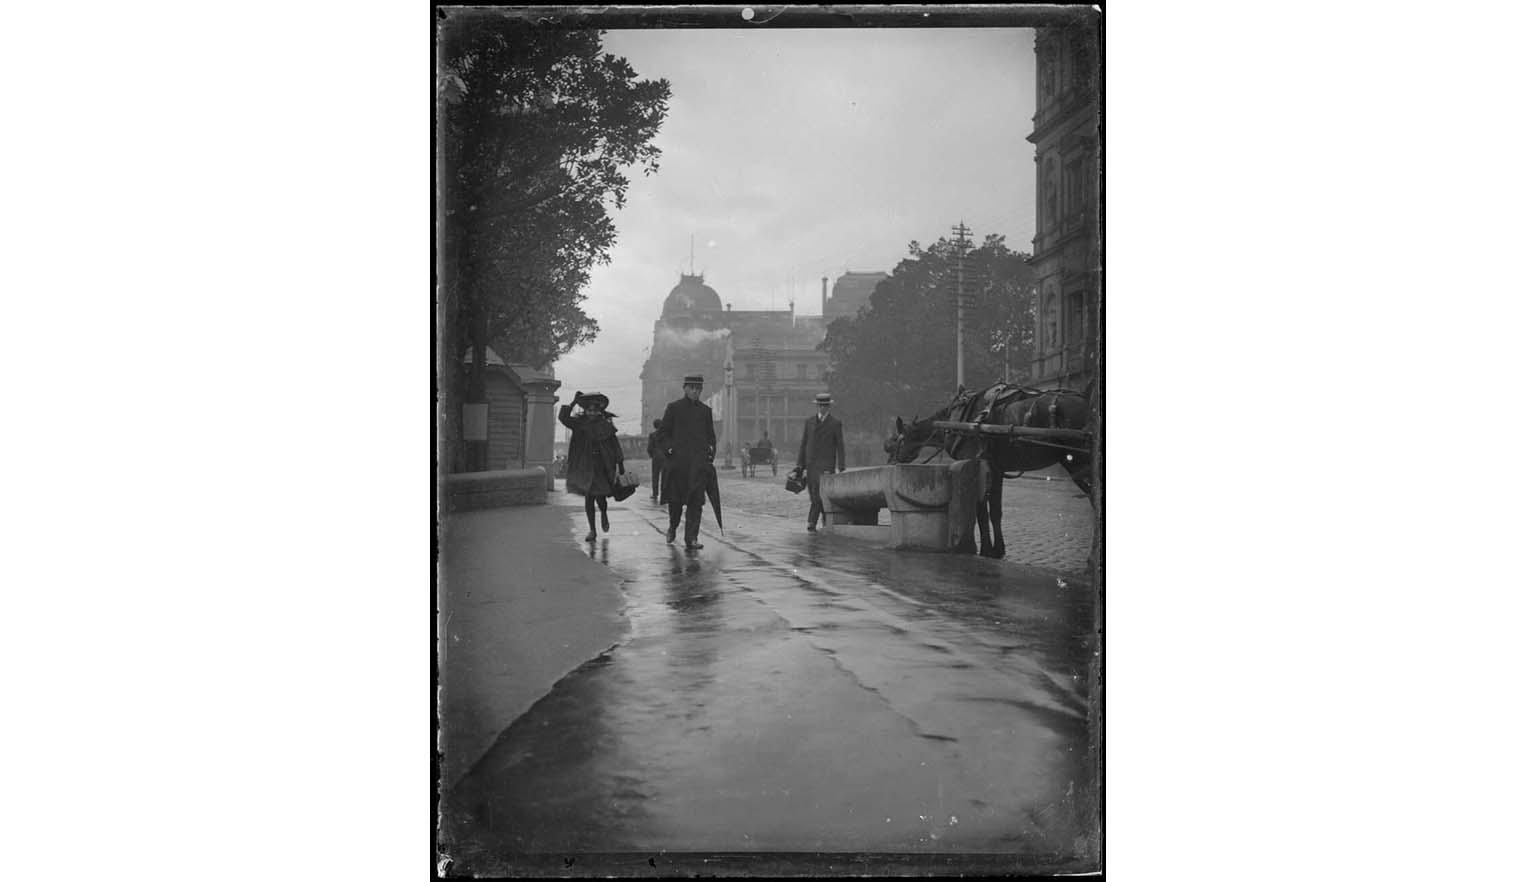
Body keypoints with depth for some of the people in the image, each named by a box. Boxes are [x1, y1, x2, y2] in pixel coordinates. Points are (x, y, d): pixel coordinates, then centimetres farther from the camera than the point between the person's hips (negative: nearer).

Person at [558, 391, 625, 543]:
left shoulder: (606, 425, 2)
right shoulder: (580, 423, 3)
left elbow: (615, 446, 5)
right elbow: (563, 418, -12)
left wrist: (620, 465, 1)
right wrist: (574, 402, -18)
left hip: (603, 467, -1)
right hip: (585, 466, 1)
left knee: (600, 497, -6)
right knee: (589, 498, 0)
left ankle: (604, 514, 31)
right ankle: (592, 529, 8)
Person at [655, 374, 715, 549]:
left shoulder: (706, 410, 14)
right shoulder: (673, 408, 6)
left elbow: (710, 436, 20)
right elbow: (662, 433, 7)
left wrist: (710, 454, 8)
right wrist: (669, 449, -7)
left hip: (699, 463, 2)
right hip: (677, 461, -2)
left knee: (696, 501, -5)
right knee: (675, 498, 3)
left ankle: (691, 538, -4)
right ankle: (672, 526, 30)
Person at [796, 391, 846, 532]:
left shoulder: (836, 423, 2)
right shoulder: (809, 421, 12)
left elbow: (839, 446, 1)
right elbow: (803, 443, 14)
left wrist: (841, 468, -3)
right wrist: (800, 464, 9)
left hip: (826, 464, -4)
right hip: (810, 464, 4)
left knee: (819, 494, -15)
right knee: (814, 495, 7)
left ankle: (812, 523, -15)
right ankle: (826, 521, 20)